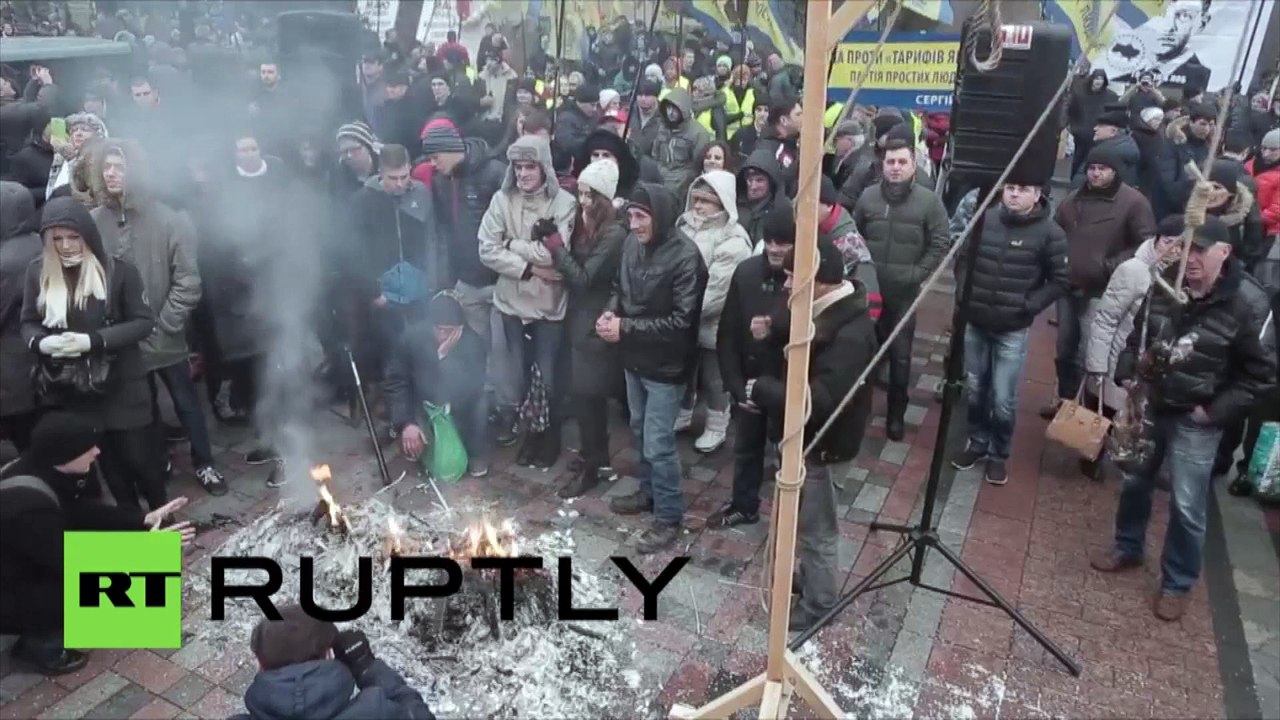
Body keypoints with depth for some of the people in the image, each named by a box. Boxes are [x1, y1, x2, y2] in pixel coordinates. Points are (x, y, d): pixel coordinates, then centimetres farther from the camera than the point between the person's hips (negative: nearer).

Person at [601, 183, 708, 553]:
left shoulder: (686, 256, -22)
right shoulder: (633, 243, -2)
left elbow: (681, 321, -24)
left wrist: (625, 327, -24)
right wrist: (611, 311, -8)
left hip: (665, 364, -7)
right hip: (634, 357, 7)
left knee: (658, 443, 0)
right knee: (641, 430, 22)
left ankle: (669, 517, 18)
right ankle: (649, 492, 44)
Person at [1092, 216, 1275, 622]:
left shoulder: (1249, 304, -16)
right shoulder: (1165, 286, -3)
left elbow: (1261, 375, -11)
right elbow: (1137, 335, 12)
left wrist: (1216, 411, -15)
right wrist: (1126, 373, -1)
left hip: (1196, 420, -4)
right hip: (1148, 405, 5)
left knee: (1188, 506, 2)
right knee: (1134, 480, 19)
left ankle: (1177, 584, 21)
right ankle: (1127, 548, 41)